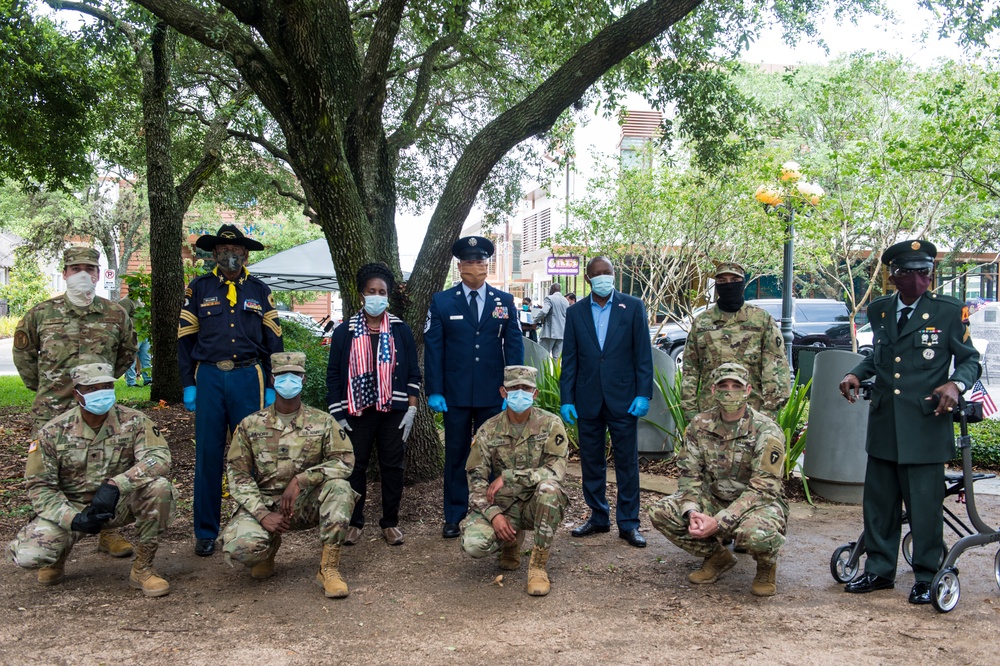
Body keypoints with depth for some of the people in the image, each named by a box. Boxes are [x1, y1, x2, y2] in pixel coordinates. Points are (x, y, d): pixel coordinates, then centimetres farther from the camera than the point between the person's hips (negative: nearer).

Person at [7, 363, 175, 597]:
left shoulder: (133, 422, -10)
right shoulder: (53, 432, -8)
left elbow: (159, 457, -24)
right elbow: (39, 485, -5)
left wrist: (115, 485, -39)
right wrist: (73, 519, -22)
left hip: (119, 504, 0)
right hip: (70, 508, 0)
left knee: (159, 487, -31)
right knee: (27, 554, -25)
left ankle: (142, 568, -12)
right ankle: (61, 549, 15)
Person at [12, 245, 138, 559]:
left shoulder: (115, 315, 5)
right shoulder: (42, 312, 3)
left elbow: (127, 353, 20)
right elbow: (23, 350, 16)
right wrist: (38, 384, 13)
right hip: (51, 409, 0)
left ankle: (108, 532, 13)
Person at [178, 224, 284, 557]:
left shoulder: (260, 291, 9)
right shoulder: (198, 289, 7)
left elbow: (273, 342, 9)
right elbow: (185, 339, 7)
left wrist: (272, 388, 3)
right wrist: (188, 385, 0)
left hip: (249, 378, 1)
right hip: (209, 378, 0)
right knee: (207, 456, 2)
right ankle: (205, 532, 12)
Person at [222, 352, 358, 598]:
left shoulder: (322, 421, 1)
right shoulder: (250, 425, 2)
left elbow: (345, 460, -8)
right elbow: (237, 474, -3)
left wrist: (300, 480, -21)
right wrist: (263, 514, -18)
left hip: (306, 504, 0)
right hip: (263, 503, 0)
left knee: (338, 485, -30)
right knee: (240, 547, -30)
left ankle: (329, 568, -22)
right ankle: (269, 547, 10)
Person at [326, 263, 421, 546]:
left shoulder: (401, 331, 6)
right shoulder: (344, 332, 4)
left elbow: (413, 373, 7)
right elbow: (333, 374, 5)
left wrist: (411, 409, -1)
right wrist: (337, 414, -1)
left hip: (393, 411, 1)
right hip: (357, 412, 0)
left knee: (392, 466, 6)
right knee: (355, 467, 4)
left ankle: (390, 523, 17)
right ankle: (354, 522, 17)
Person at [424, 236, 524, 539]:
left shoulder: (504, 301, 5)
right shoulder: (441, 301, 2)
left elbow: (514, 346, 3)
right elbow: (433, 348, 0)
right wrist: (434, 391, -7)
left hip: (493, 395, 1)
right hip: (455, 394, -1)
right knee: (456, 455, 8)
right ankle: (454, 517, 18)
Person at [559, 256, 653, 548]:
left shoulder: (633, 307, 0)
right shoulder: (575, 312, 6)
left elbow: (643, 354, -1)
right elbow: (569, 359, 6)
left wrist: (643, 394, -8)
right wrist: (566, 399, 0)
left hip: (623, 399, -2)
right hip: (588, 400, 2)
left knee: (627, 461, 3)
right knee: (591, 461, 10)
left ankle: (628, 523, 11)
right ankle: (598, 517, 23)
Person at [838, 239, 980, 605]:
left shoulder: (949, 311, -3)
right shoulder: (878, 311, 10)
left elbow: (969, 360, 4)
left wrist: (955, 384, -16)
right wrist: (856, 373, 5)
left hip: (926, 423, -4)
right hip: (883, 424, 4)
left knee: (925, 504, 0)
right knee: (878, 501, 11)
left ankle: (927, 578, 16)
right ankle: (879, 570, 25)